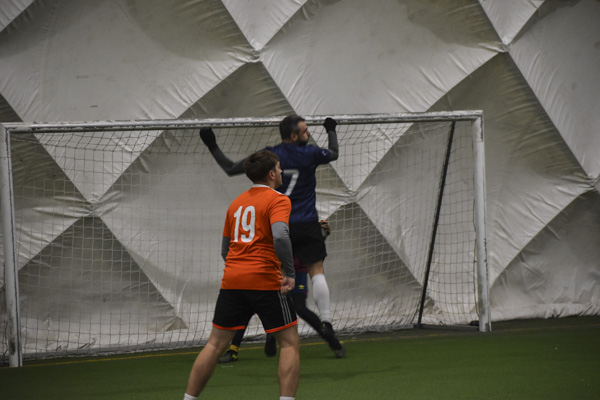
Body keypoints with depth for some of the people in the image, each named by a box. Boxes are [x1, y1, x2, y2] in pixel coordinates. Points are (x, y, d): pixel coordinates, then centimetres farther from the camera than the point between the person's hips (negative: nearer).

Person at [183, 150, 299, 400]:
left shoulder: (236, 203, 19)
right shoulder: (277, 201, -3)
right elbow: (280, 236, -22)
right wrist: (289, 273, -15)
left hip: (231, 280, 6)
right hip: (266, 282, -6)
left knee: (215, 344, 11)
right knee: (290, 342, 3)